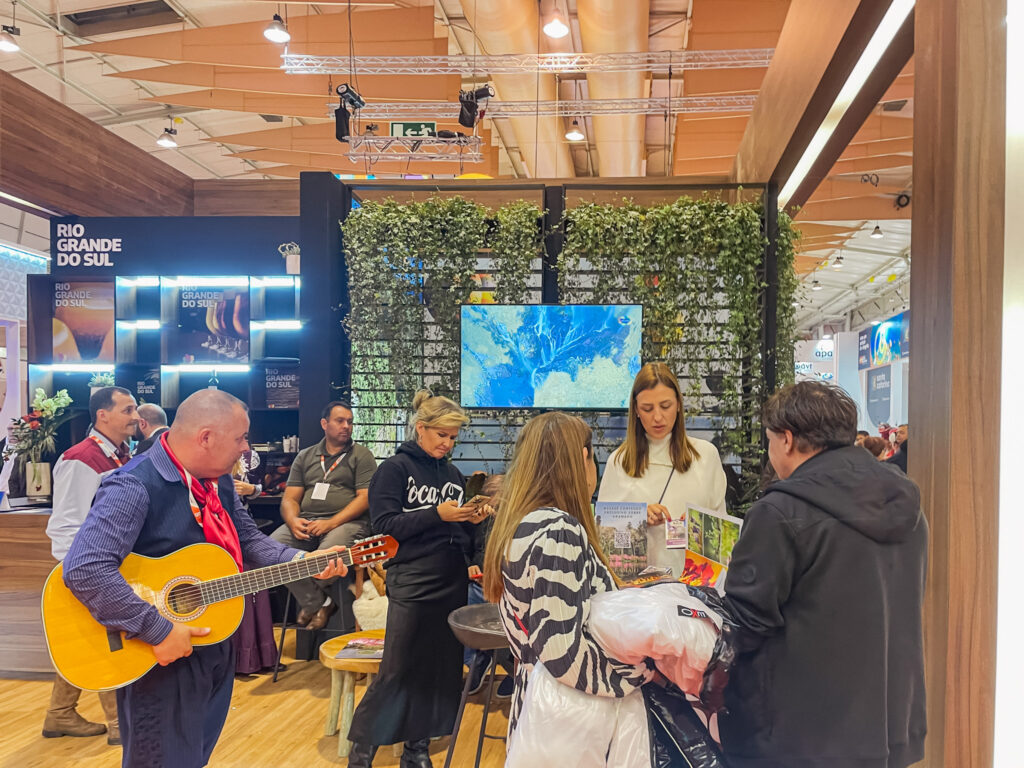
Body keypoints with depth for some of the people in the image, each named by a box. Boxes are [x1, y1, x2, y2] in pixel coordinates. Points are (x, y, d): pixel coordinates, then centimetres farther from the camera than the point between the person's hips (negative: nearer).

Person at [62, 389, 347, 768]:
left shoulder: (219, 481, 4)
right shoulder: (134, 488, -25)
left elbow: (248, 538, 15)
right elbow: (85, 570, -35)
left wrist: (302, 561, -1)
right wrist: (159, 630, -33)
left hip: (216, 648, 8)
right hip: (162, 663, -8)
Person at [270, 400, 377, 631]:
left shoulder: (361, 455, 8)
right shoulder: (305, 456, 21)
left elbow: (365, 497, -3)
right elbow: (290, 499, 14)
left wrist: (331, 523, -15)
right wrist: (293, 521, -10)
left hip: (346, 521, -4)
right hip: (305, 521, 4)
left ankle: (311, 603, 1)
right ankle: (318, 602, -8)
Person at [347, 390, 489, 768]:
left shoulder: (453, 474, 12)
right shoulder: (395, 468, -5)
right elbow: (385, 525, -13)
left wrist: (472, 519, -4)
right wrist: (437, 514, -20)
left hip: (452, 584, 6)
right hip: (411, 586, -6)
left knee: (441, 669, 9)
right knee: (397, 672, -1)